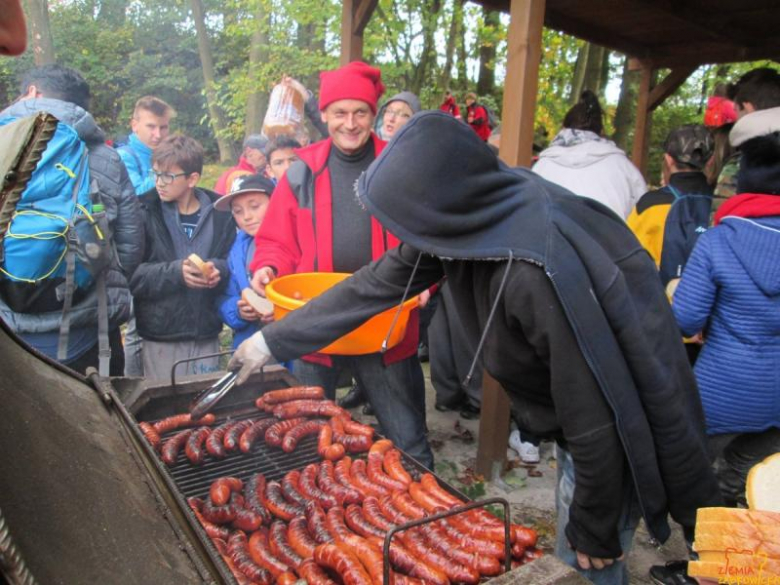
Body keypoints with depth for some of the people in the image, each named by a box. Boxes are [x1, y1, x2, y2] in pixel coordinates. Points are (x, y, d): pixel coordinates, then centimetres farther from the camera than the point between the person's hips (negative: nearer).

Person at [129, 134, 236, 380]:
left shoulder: (220, 213, 2)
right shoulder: (145, 212, -3)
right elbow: (131, 275, -9)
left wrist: (219, 270, -16)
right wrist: (175, 272, -22)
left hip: (206, 334, 2)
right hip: (160, 335, -2)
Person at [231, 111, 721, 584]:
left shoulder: (541, 271, -38)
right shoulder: (470, 217, -14)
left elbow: (594, 421, -29)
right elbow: (378, 282, -4)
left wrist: (595, 530, -13)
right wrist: (273, 339, 3)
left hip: (614, 441, -7)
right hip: (578, 423, 7)